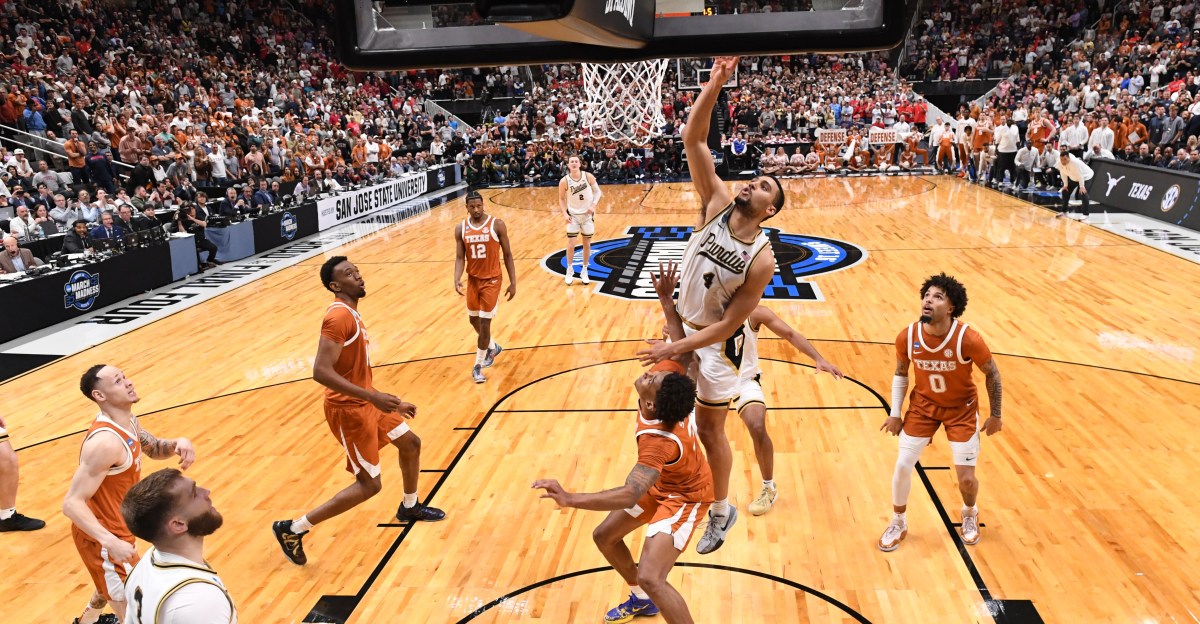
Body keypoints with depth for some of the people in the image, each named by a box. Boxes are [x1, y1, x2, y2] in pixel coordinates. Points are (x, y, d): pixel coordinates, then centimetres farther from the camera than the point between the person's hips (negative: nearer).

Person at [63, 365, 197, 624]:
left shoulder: (128, 421, -4)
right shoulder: (105, 442, -32)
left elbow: (154, 449, 14)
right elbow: (71, 503, -32)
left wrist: (178, 443, -10)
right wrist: (110, 541, -43)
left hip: (116, 529, 10)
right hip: (103, 539, -10)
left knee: (114, 582, 36)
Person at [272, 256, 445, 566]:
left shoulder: (350, 313, 10)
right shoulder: (339, 316, -23)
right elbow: (320, 372, -31)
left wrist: (392, 402, 20)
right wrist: (372, 396, -33)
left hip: (365, 401, 10)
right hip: (349, 409, -10)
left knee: (411, 443, 21)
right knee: (369, 484, -2)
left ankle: (410, 508, 45)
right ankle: (292, 529, 7)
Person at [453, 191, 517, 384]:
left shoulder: (497, 225, -12)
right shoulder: (461, 229, -3)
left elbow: (507, 255, -6)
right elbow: (460, 258, -2)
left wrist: (513, 282, -7)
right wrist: (457, 279, -19)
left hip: (492, 280, -4)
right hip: (473, 279, 5)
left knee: (485, 323, -6)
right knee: (474, 320, 17)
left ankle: (477, 366, 7)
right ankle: (492, 347, 45)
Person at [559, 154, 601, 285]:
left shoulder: (588, 176, -12)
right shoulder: (564, 181, -12)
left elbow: (597, 192, -1)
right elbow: (561, 199, 1)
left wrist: (593, 205, -15)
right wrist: (565, 213, -12)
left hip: (587, 214, 1)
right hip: (573, 215, -1)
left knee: (587, 244, 8)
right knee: (571, 244, -5)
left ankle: (584, 271, 21)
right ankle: (570, 270, 13)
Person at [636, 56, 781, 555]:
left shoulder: (761, 259, -23)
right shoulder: (716, 203, -13)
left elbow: (728, 324, -21)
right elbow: (693, 139, -21)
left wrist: (677, 347, -23)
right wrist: (715, 85, -32)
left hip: (714, 343, -5)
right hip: (680, 325, 5)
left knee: (710, 428, 9)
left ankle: (721, 511, 32)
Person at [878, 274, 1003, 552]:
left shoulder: (968, 339, -28)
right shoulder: (907, 336, -19)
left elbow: (992, 373, -11)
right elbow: (900, 374, 0)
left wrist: (995, 415, -4)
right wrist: (895, 413, -1)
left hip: (961, 409, -2)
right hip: (923, 406, 2)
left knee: (966, 478, -1)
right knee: (902, 467, -3)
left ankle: (970, 514, 36)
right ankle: (898, 524, 22)